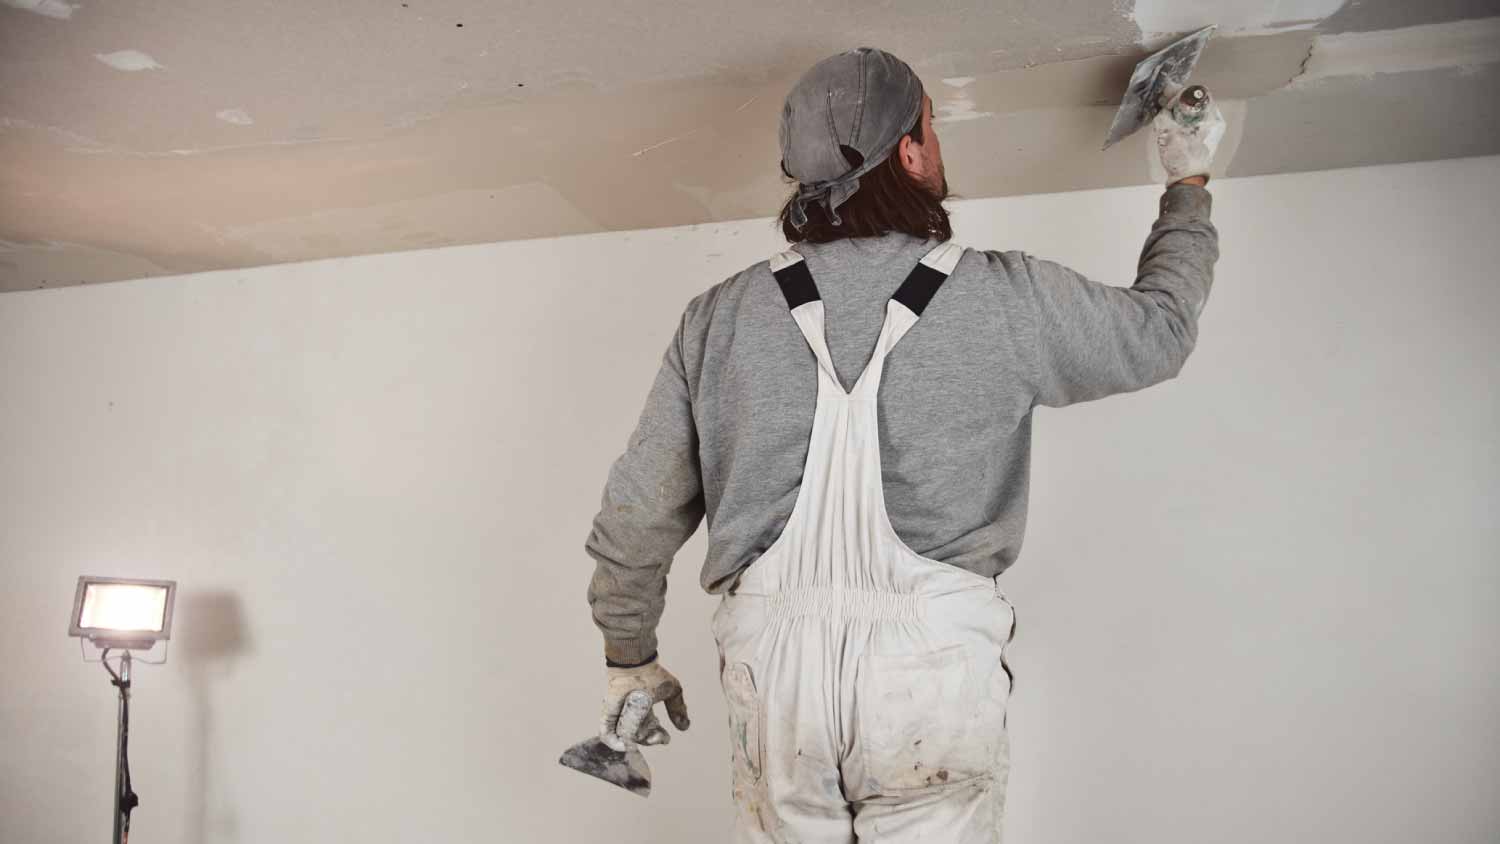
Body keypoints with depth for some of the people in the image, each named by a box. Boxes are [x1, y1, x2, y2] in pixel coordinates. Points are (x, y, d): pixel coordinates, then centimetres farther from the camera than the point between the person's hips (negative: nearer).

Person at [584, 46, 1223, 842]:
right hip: (934, 663, -1)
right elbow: (1158, 330, 18)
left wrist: (630, 654, 22)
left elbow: (637, 512, 7)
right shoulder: (1006, 297, -1)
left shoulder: (720, 314, 4)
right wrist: (1189, 183, 34)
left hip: (773, 665, 2)